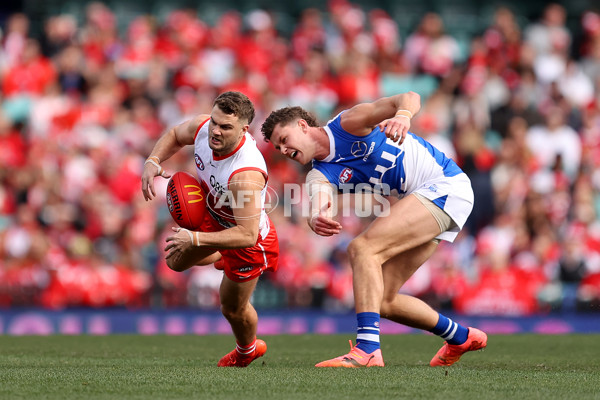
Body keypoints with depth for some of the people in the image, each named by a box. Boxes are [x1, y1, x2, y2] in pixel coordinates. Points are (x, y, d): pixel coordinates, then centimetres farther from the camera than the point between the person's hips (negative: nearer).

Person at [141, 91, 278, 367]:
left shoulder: (246, 175, -47)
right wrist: (152, 162, -19)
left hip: (250, 240, -6)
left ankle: (247, 350, 48)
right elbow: (175, 135, 0)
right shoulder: (203, 127, -26)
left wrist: (194, 239, -44)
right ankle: (221, 259, 49)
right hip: (212, 216, 6)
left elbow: (247, 235, -44)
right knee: (176, 261, 20)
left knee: (233, 308, 15)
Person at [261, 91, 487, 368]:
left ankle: (367, 349, -32)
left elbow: (410, 98, -19)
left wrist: (402, 115, -44)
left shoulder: (348, 123, -8)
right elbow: (318, 200, -17)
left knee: (362, 248, -22)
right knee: (381, 300, 7)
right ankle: (461, 337, 27)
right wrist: (317, 219, -42)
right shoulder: (319, 175, 7)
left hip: (445, 183, -9)